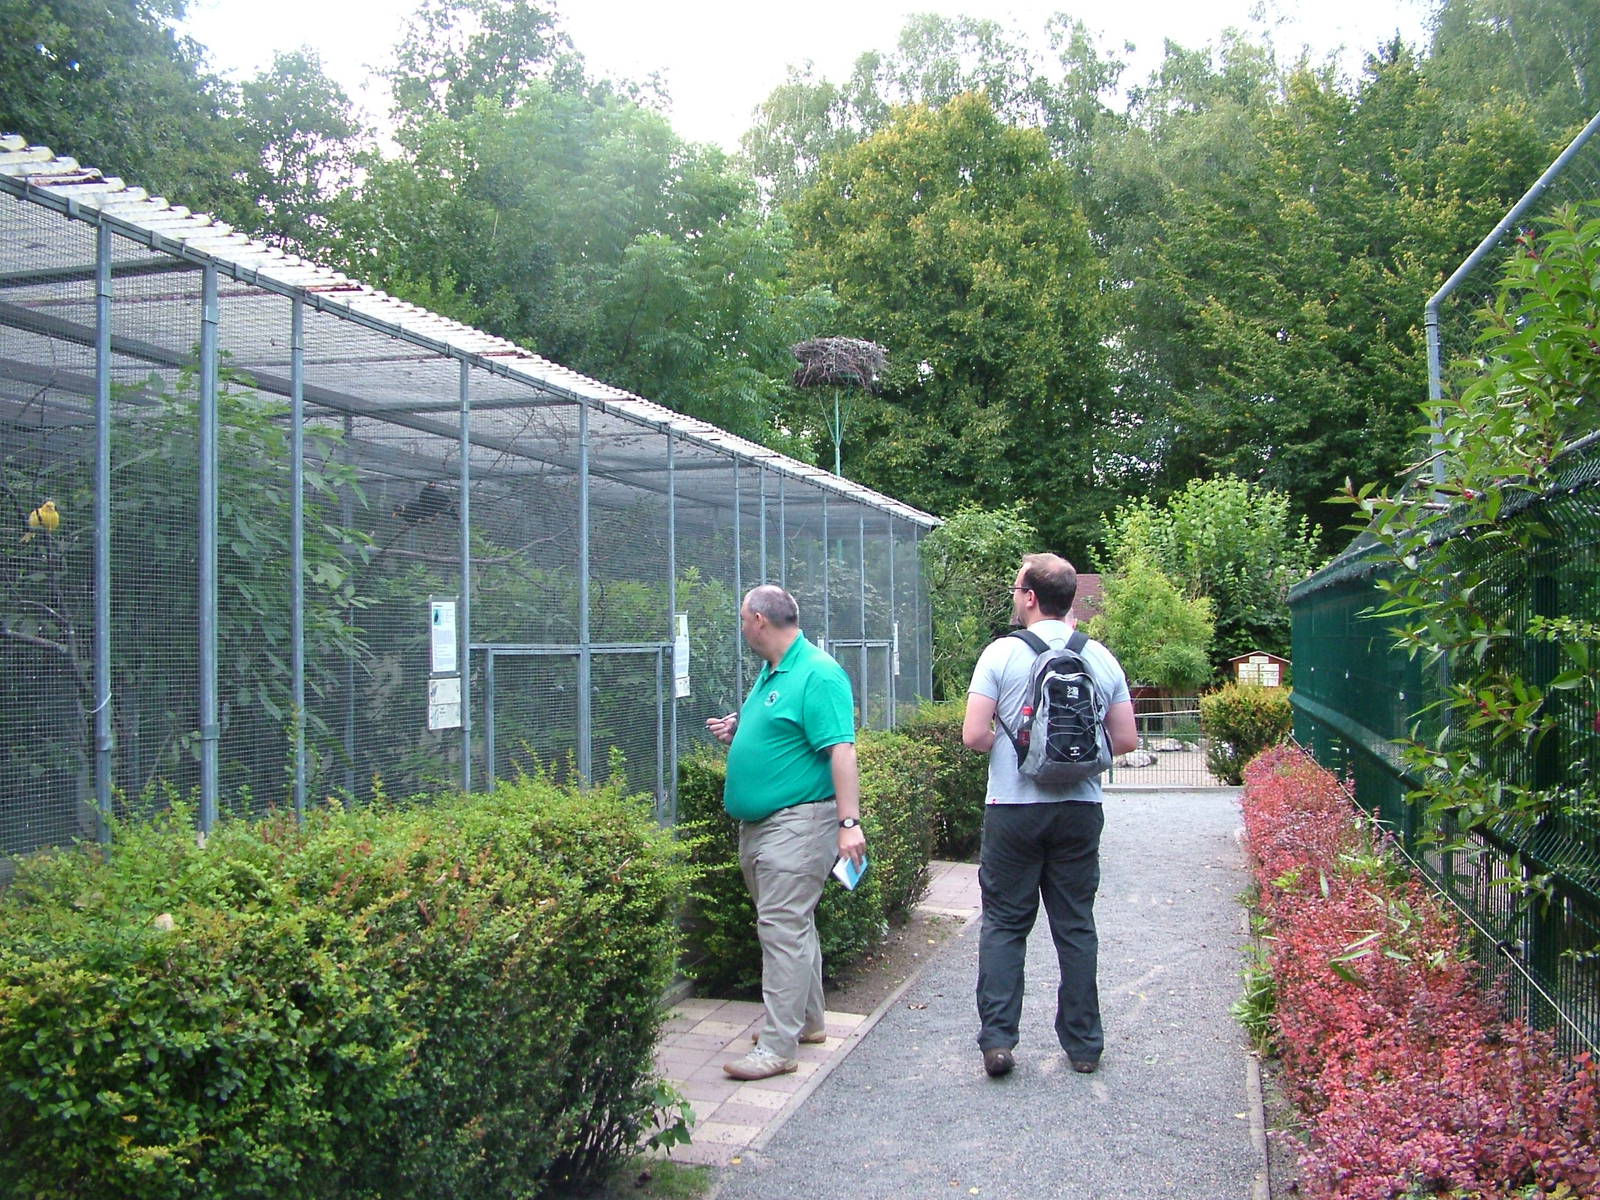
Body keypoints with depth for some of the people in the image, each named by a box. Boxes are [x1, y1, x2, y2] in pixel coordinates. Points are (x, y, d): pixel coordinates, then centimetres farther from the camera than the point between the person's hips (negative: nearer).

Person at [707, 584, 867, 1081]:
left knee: (783, 928, -10)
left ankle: (779, 1046, -5)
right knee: (792, 924, 19)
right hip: (760, 821, 10)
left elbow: (841, 750, -23)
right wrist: (735, 733, 10)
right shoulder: (771, 673, 15)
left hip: (798, 821, -10)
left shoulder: (818, 674, -16)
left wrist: (849, 822, -28)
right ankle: (807, 1021, 32)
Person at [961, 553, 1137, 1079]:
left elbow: (974, 735, -12)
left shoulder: (1002, 653, -8)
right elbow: (1126, 740, 5)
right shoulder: (1101, 658, 2)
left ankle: (997, 1039, 2)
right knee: (1076, 926, 11)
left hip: (1014, 808, -3)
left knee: (1004, 925, 7)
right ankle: (1083, 1044, 17)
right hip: (1081, 811, 3)